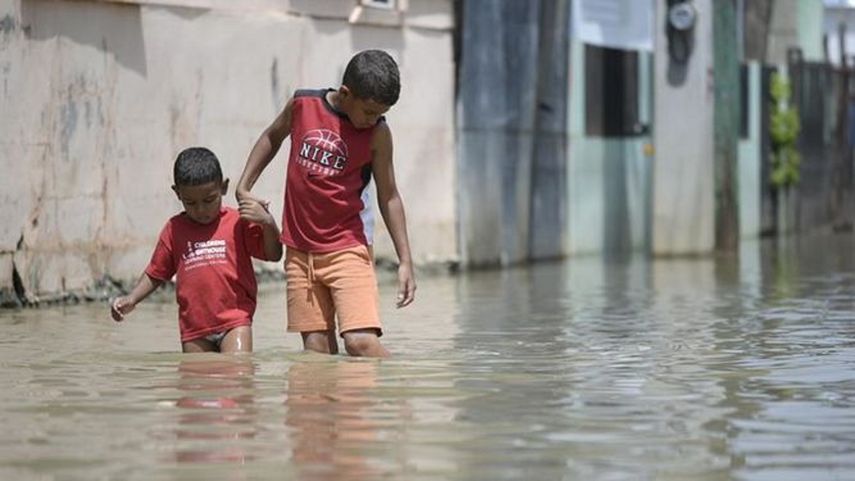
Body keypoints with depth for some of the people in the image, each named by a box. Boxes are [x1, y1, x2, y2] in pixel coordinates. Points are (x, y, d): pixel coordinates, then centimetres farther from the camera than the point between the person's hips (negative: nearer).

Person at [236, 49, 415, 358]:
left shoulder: (377, 133, -6)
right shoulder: (302, 105, -2)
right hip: (300, 250, 3)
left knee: (361, 341, -18)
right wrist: (243, 187, 14)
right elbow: (272, 138, 20)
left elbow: (388, 196, 2)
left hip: (347, 249, -3)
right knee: (316, 350, 2)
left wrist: (405, 260, 1)